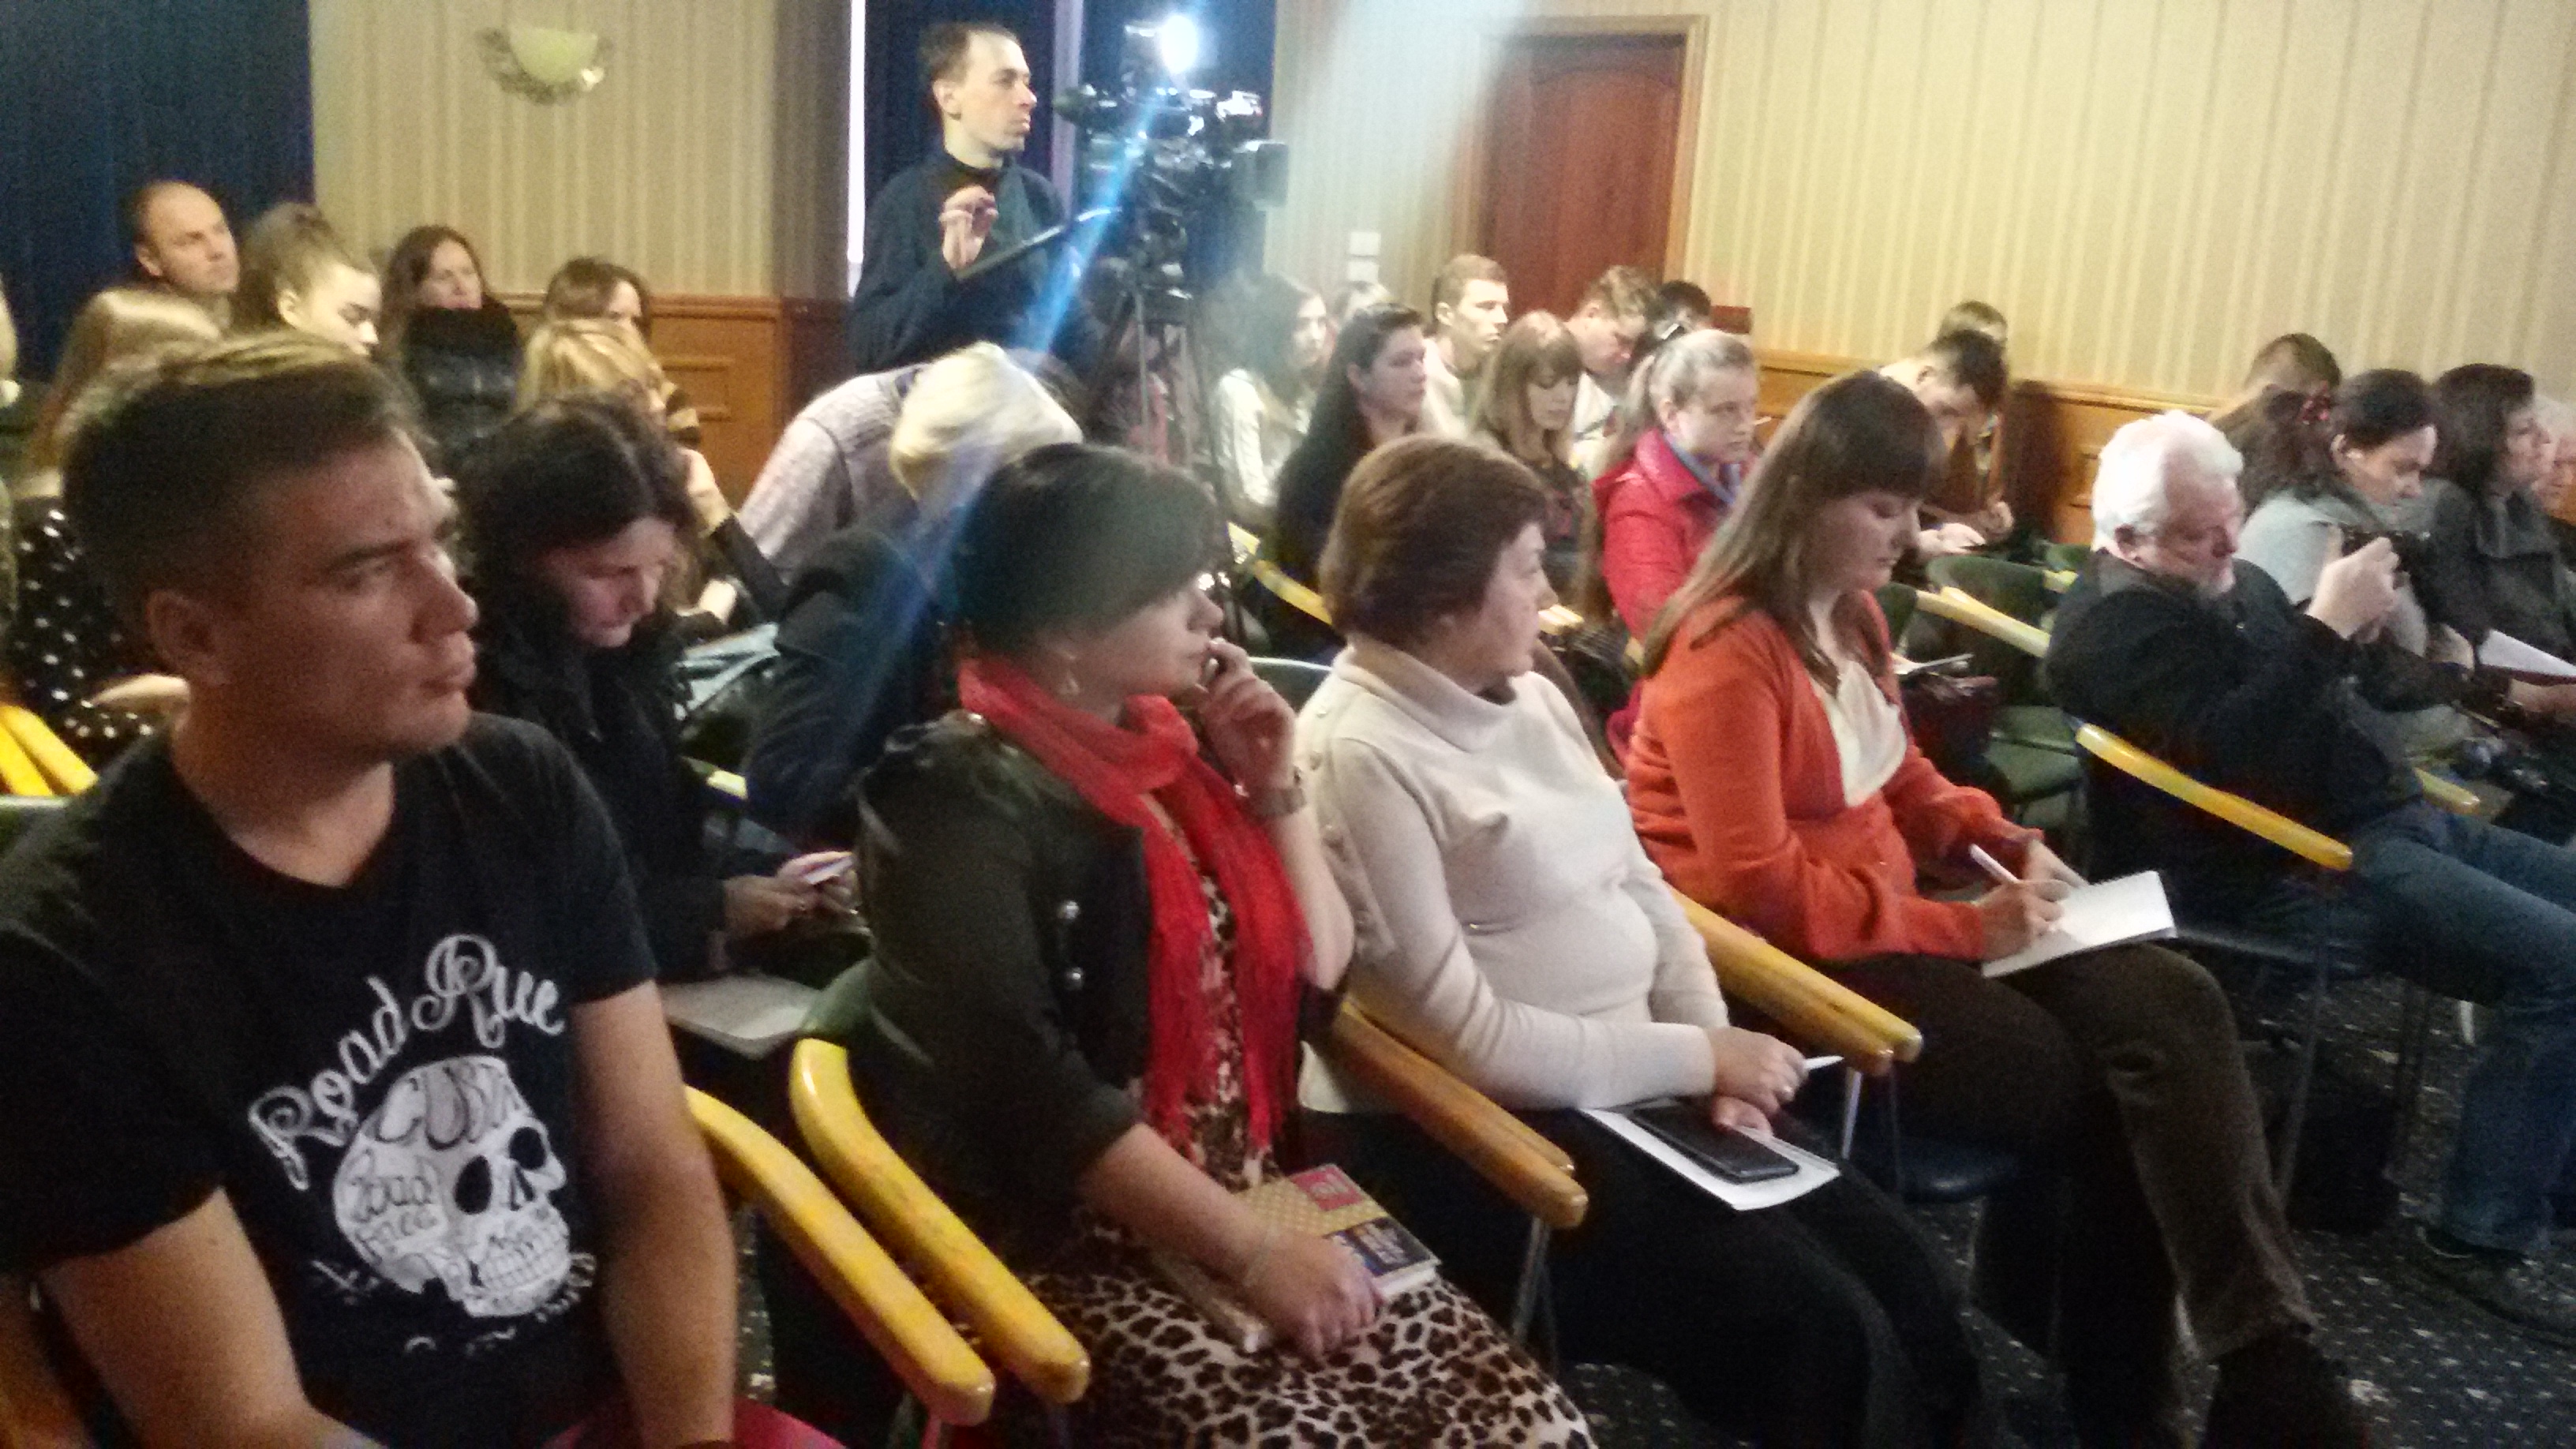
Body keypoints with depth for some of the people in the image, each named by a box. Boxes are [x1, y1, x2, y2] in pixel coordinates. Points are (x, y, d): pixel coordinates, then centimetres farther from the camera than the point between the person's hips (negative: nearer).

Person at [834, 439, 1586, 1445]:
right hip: (1063, 1238, -6)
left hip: (1247, 1199, 7)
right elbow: (1026, 1085, -21)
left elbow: (1320, 973, 14)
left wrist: (1275, 791, 1)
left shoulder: (1163, 744, 10)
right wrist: (1249, 1250, -21)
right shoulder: (967, 799, -12)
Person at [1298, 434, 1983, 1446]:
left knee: (1906, 1283, 1)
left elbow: (1640, 887, 11)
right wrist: (1702, 1055, -13)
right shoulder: (1360, 756, -18)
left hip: (1638, 1086, 8)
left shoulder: (1528, 697, 9)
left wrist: (1714, 1049, -6)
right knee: (1828, 1330, -14)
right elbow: (1465, 1037, -20)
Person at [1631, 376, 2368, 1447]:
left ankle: (2263, 1357, -9)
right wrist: (1966, 928, -19)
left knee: (2170, 1004, -12)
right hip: (1787, 955, -8)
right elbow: (1762, 892, -23)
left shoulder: (1851, 612, 11)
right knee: (2087, 1087, -16)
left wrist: (2004, 843, 4)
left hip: (1886, 913, 9)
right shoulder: (1728, 648, -18)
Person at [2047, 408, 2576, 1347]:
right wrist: (2327, 628, -26)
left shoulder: (2230, 578, 17)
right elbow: (2223, 754, -27)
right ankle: (2481, 1236, -12)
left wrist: (2357, 629, 4)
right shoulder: (2117, 621, -13)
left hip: (2384, 818, 10)